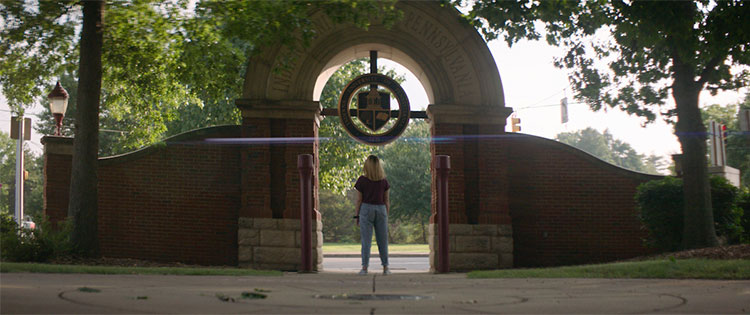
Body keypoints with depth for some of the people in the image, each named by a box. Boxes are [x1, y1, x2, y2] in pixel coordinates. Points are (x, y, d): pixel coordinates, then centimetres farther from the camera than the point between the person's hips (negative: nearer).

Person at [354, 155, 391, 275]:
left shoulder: (362, 180, -6)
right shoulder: (384, 181, 2)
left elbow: (359, 200, -4)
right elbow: (387, 200, 4)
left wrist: (357, 216, 3)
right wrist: (386, 216, 12)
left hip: (366, 209, -2)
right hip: (381, 210, 2)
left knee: (366, 240, 0)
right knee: (383, 240, 9)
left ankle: (364, 268, -3)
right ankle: (385, 267, 11)